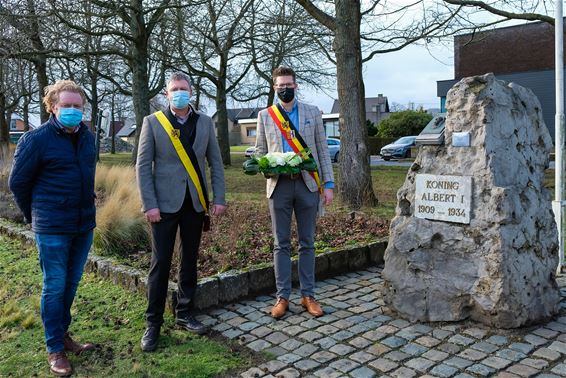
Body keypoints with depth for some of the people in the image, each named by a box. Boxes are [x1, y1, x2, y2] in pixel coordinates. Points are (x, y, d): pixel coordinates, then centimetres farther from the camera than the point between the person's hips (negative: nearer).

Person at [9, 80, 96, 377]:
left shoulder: (88, 137, 5)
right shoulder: (36, 139, -12)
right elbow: (17, 182, -4)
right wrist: (34, 215, 5)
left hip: (84, 225, 6)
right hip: (52, 229, -5)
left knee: (71, 283, 16)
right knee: (54, 287, 3)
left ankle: (62, 334, 33)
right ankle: (55, 349, 16)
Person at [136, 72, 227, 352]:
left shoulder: (204, 122, 8)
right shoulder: (153, 122, 0)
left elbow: (215, 162, 8)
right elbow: (143, 166, -3)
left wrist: (219, 198, 0)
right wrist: (149, 204, -11)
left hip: (196, 202, 3)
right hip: (165, 203, -3)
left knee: (190, 260, 11)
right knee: (160, 263, 1)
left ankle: (183, 315, 25)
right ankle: (153, 323, 12)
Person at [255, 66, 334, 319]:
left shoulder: (312, 113, 8)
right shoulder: (265, 115, 8)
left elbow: (322, 150, 6)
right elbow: (260, 151, 13)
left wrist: (328, 184, -1)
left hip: (308, 184, 0)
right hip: (279, 185, 0)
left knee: (307, 243, 7)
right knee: (281, 244, 5)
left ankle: (308, 295, 16)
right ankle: (282, 297, 14)